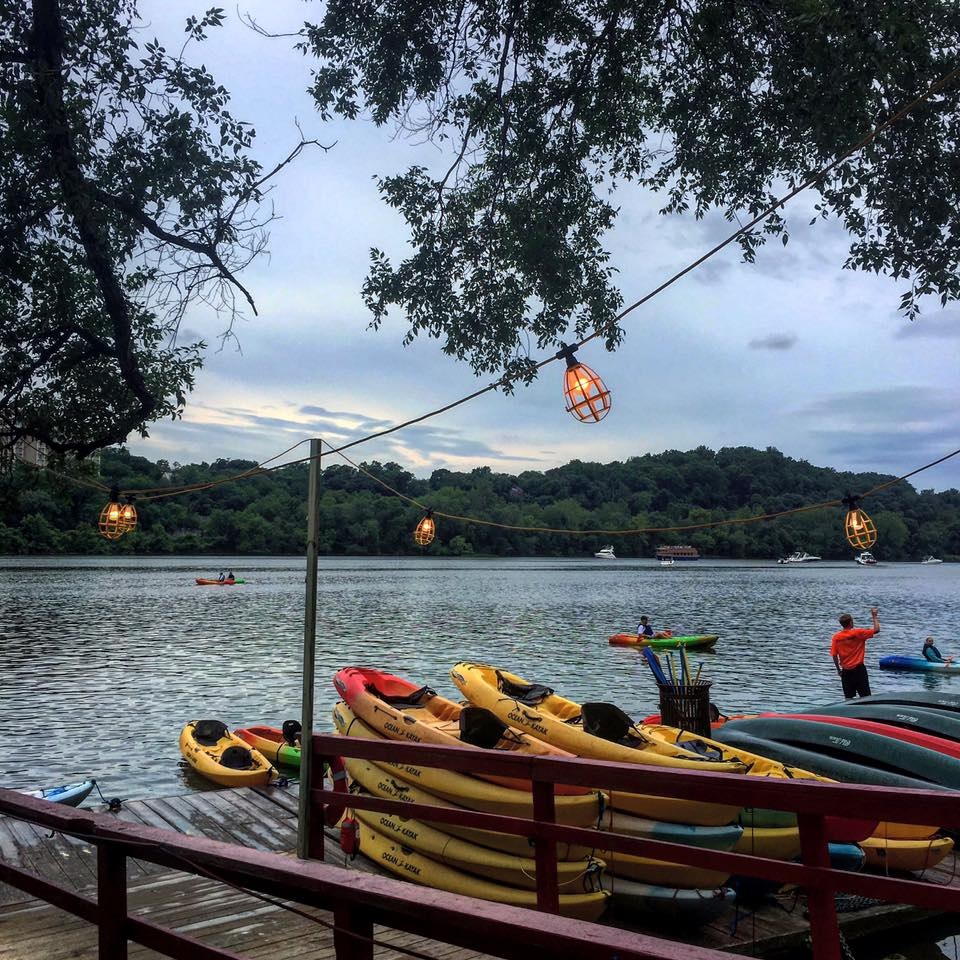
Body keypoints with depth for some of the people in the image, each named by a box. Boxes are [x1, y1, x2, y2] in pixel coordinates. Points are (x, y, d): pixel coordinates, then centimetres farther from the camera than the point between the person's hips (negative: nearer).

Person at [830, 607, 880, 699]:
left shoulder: (836, 637, -2)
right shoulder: (858, 633, -10)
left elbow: (834, 655, -2)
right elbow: (876, 630, -4)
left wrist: (838, 669, 11)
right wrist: (874, 616, 8)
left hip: (846, 671, 3)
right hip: (859, 669, -3)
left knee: (849, 697, 8)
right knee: (866, 697, 2)